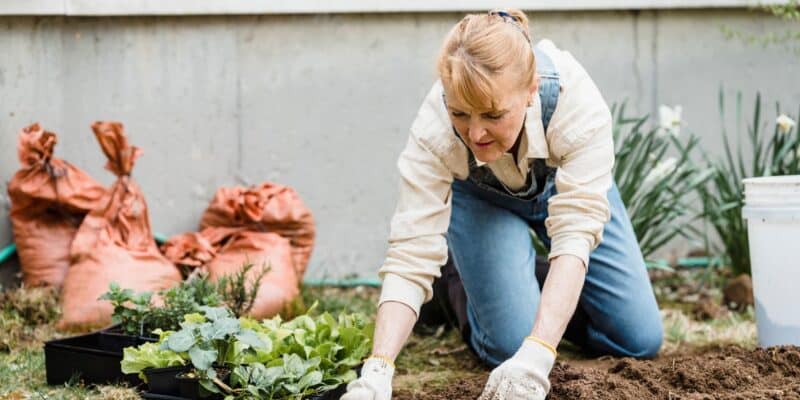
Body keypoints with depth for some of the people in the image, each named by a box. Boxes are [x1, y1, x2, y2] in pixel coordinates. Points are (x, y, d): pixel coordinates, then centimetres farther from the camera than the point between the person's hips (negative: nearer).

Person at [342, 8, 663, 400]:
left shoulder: (577, 102, -42)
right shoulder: (433, 132, -40)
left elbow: (575, 233, -46)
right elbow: (410, 256, -40)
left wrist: (538, 355, -58)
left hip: (564, 182, 1)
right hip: (479, 199, -1)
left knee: (640, 339, -3)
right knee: (511, 344, -18)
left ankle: (536, 287, 24)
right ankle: (461, 285, 15)